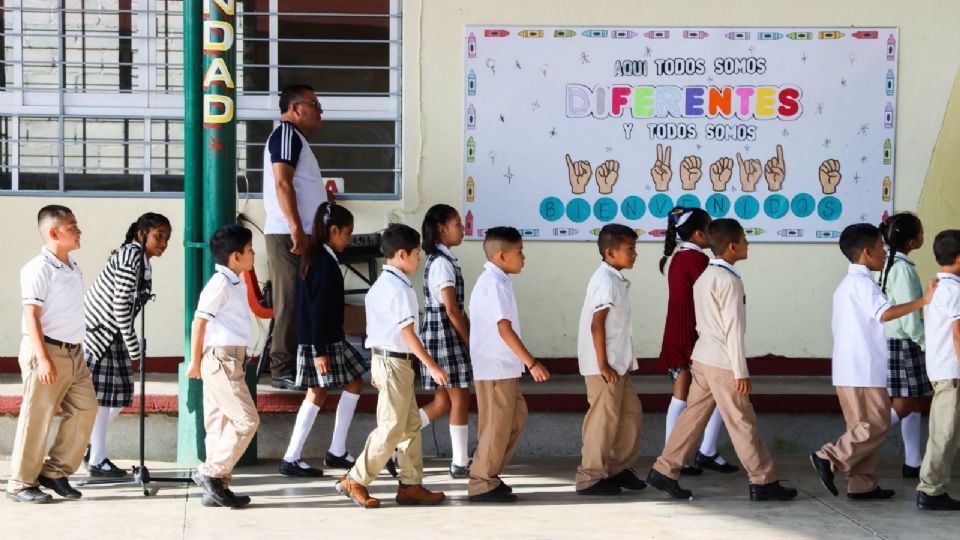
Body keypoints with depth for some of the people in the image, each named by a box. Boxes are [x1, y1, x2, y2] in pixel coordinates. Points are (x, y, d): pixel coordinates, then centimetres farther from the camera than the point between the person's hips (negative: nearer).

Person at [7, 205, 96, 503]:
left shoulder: (73, 267, 13)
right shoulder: (39, 269, -13)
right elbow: (31, 315, -16)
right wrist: (43, 358, -21)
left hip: (73, 352, 9)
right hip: (48, 351, -8)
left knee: (85, 409, 6)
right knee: (37, 418, -2)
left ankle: (56, 471, 17)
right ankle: (20, 484, 7)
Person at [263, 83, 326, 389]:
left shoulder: (295, 138, 23)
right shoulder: (286, 134, -9)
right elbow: (282, 183, -19)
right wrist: (297, 230, -24)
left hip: (299, 235, 10)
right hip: (288, 235, -10)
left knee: (298, 303, 10)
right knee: (290, 303, -9)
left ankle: (291, 368, 13)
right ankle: (284, 371, -8)